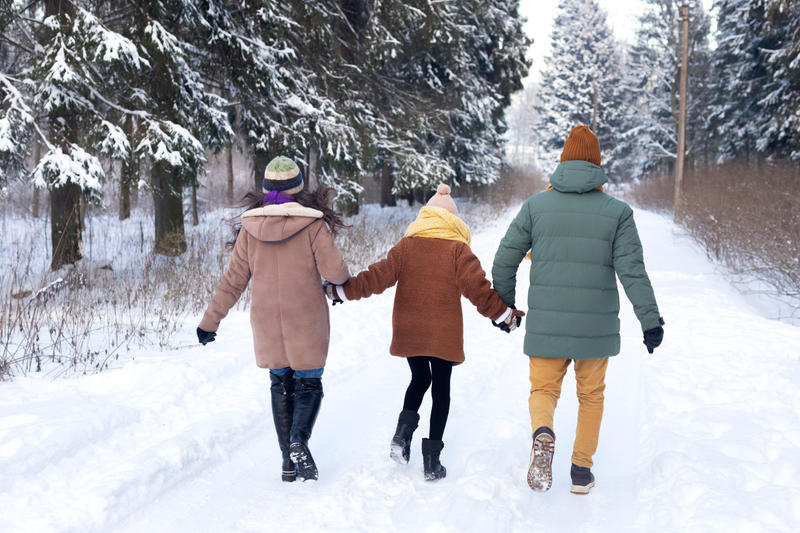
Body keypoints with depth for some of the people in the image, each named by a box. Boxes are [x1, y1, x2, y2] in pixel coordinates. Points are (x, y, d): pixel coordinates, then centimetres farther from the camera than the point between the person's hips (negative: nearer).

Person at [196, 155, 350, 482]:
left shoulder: (250, 226, 0)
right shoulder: (312, 223, -9)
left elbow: (233, 280, 3)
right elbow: (333, 270, -14)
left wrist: (210, 321, 11)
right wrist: (344, 278, 11)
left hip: (267, 321, 3)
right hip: (306, 321, -3)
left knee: (280, 385, 15)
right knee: (309, 383, 9)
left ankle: (289, 460, 15)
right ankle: (299, 440, -17)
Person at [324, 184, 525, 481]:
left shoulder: (406, 246, 1)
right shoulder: (457, 249, -5)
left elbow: (379, 276, -4)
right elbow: (478, 288, -9)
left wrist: (343, 290, 4)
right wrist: (504, 314, 1)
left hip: (409, 331, 3)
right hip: (443, 334, -2)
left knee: (419, 379, 23)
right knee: (441, 389, 8)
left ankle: (403, 433, 0)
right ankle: (432, 459, 6)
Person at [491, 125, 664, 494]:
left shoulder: (536, 205, 0)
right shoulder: (617, 212, -2)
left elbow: (504, 260, 3)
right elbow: (632, 271, -9)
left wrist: (503, 305, 18)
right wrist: (651, 320, -5)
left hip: (546, 324, 0)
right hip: (596, 326, 0)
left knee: (543, 389, 12)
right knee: (591, 395, 18)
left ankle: (543, 432, -20)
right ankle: (582, 471, 21)